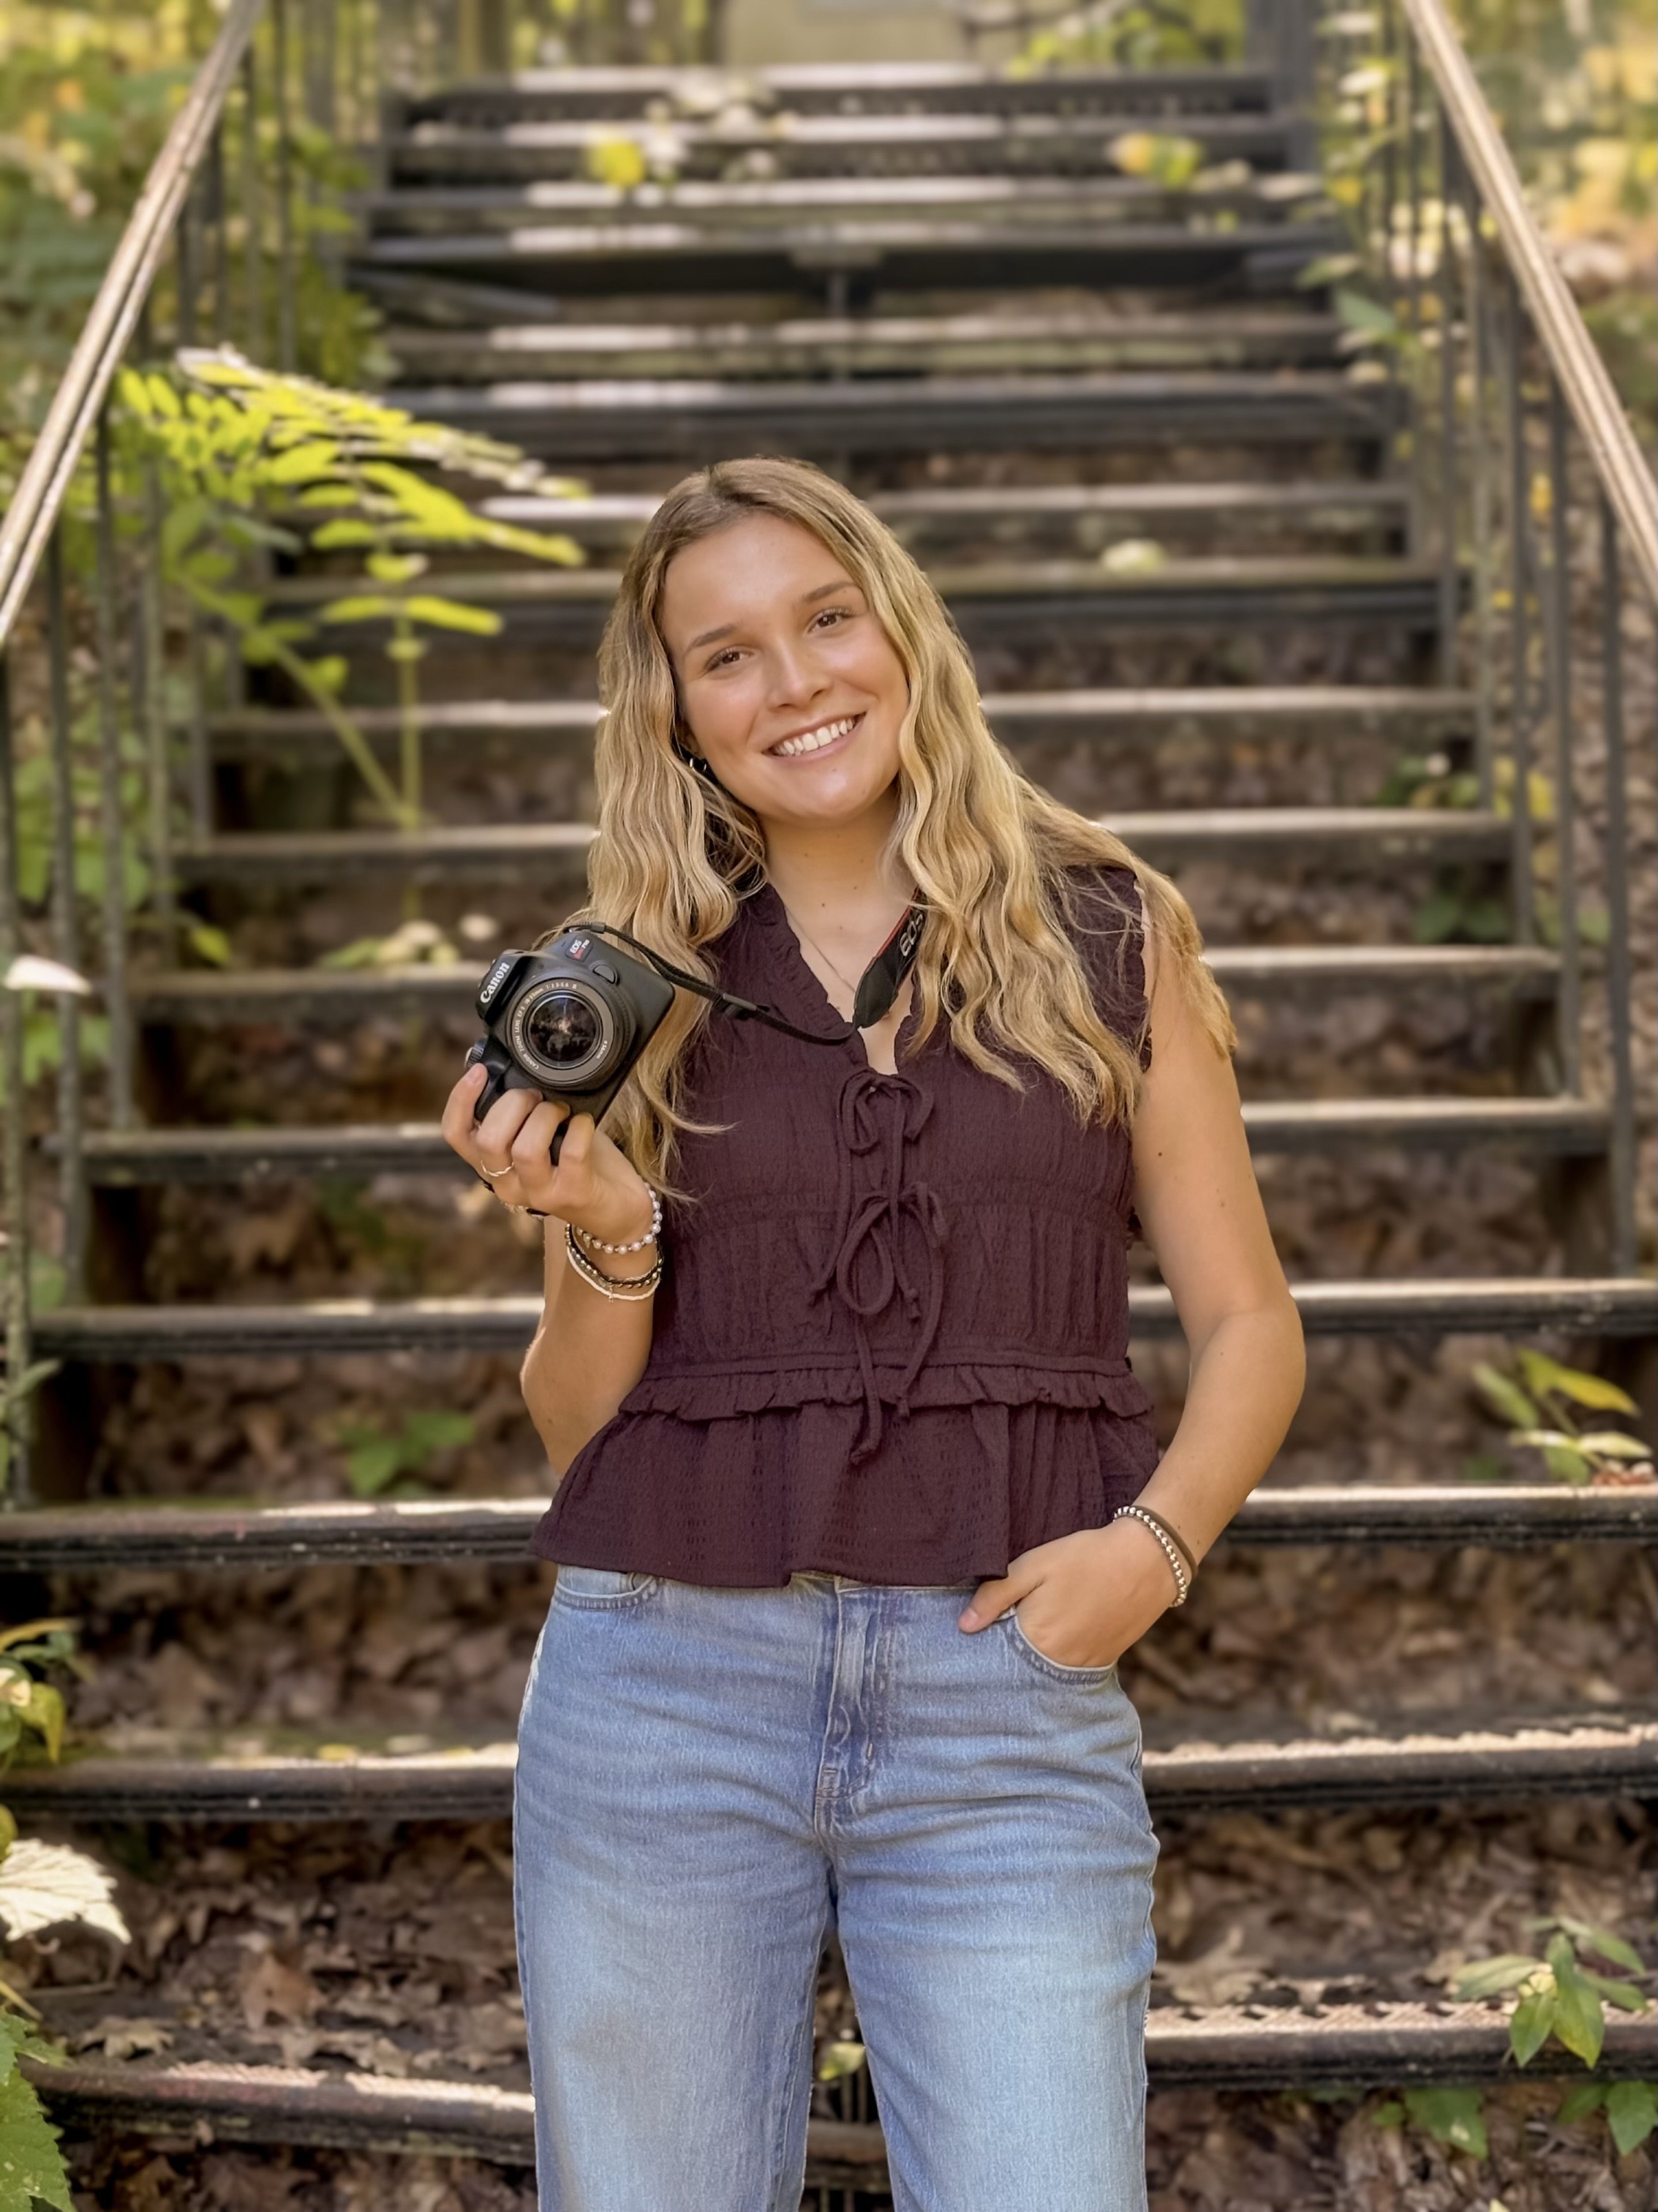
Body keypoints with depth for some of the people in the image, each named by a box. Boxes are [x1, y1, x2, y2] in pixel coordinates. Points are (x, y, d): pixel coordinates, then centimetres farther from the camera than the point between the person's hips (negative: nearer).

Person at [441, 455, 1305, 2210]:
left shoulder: (1106, 939, 5)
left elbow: (1245, 1323, 8)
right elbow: (574, 1426, 9)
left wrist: (1156, 1540, -10)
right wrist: (606, 1236, -11)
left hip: (1007, 1691, -1)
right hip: (664, 1682, 1)